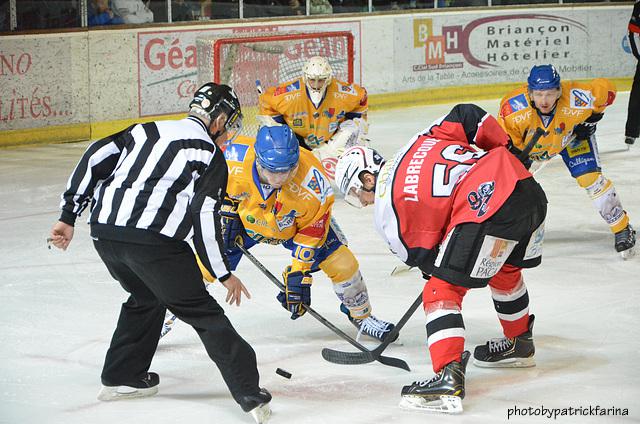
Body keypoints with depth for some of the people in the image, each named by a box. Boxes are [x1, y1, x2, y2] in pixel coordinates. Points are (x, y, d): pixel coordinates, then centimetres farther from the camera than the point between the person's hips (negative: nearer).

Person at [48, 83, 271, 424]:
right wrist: (223, 274, 2)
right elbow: (204, 216, -4)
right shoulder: (209, 151, 6)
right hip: (151, 239, -6)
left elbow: (95, 159, 13)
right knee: (200, 311, 1)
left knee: (146, 297, 30)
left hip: (103, 231, 6)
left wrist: (69, 215, 15)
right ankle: (249, 393, -5)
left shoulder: (148, 130, 22)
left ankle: (122, 377, 35)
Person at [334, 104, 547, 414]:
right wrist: (507, 149, 28)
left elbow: (423, 257, 11)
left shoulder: (386, 212, 7)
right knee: (506, 268, 34)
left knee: (442, 291, 0)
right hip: (529, 189, 8)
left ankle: (449, 376, -15)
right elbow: (468, 117, 18)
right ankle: (520, 343, 52)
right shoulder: (419, 142, 23)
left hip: (486, 209, -8)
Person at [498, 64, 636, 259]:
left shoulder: (575, 99, -39)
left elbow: (606, 89, -19)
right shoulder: (513, 107, -41)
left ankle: (622, 229, 4)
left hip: (572, 133, -1)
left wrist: (592, 117, -14)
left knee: (590, 178, -12)